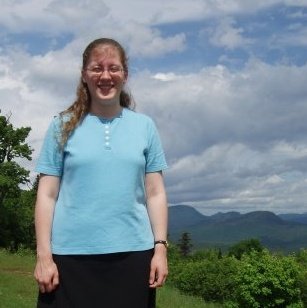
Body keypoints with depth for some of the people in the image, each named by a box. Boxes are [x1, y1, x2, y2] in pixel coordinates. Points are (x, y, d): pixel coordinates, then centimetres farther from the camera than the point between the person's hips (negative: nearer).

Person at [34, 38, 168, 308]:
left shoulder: (145, 126, 8)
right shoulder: (63, 126, 5)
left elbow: (155, 193, 6)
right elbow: (47, 195, 2)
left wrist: (160, 248, -1)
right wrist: (44, 255, -4)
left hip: (133, 252, 1)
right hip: (72, 255, -1)